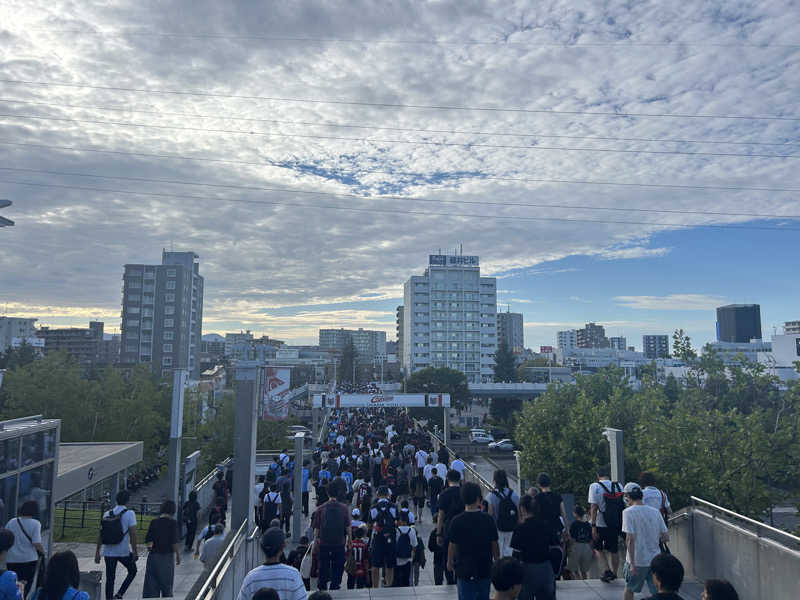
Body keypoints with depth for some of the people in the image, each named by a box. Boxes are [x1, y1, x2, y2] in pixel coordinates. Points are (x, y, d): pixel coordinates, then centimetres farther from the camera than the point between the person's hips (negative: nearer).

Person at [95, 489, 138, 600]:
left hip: (108, 552, 4)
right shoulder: (129, 513, -9)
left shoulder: (106, 514, 6)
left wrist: (97, 552, 13)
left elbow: (100, 535, 6)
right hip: (124, 551, -4)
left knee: (110, 579, 12)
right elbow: (132, 534, -12)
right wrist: (135, 551, -6)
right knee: (132, 571, 18)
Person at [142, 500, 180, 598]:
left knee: (151, 583, 10)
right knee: (166, 584, 14)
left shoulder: (154, 522, -1)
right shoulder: (173, 523, -11)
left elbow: (147, 540, 1)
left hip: (153, 556, 3)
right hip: (167, 556, -3)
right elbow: (174, 542, -14)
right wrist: (178, 555, -3)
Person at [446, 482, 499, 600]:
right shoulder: (488, 519, -9)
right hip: (485, 569, 2)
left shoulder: (457, 521, -15)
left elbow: (452, 545, -6)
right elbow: (494, 545, 0)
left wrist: (449, 562, 11)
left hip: (465, 569, -2)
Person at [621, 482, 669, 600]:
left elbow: (630, 539, -18)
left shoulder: (628, 512, -12)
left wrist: (632, 564, -14)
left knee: (629, 589, 16)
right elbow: (666, 538, 5)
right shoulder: (655, 512, 3)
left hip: (637, 561, -4)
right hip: (655, 560, 4)